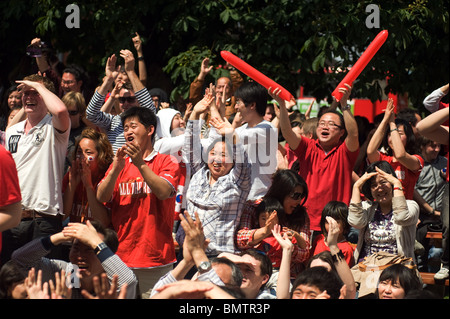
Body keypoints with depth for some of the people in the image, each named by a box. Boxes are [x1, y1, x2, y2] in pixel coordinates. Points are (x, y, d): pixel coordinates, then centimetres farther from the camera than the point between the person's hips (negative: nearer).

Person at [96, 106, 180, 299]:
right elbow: (101, 197, 2)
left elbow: (163, 192, -14)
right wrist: (116, 170, -14)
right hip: (120, 256, 3)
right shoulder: (120, 164, 16)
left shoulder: (166, 162, 6)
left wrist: (140, 164, -21)